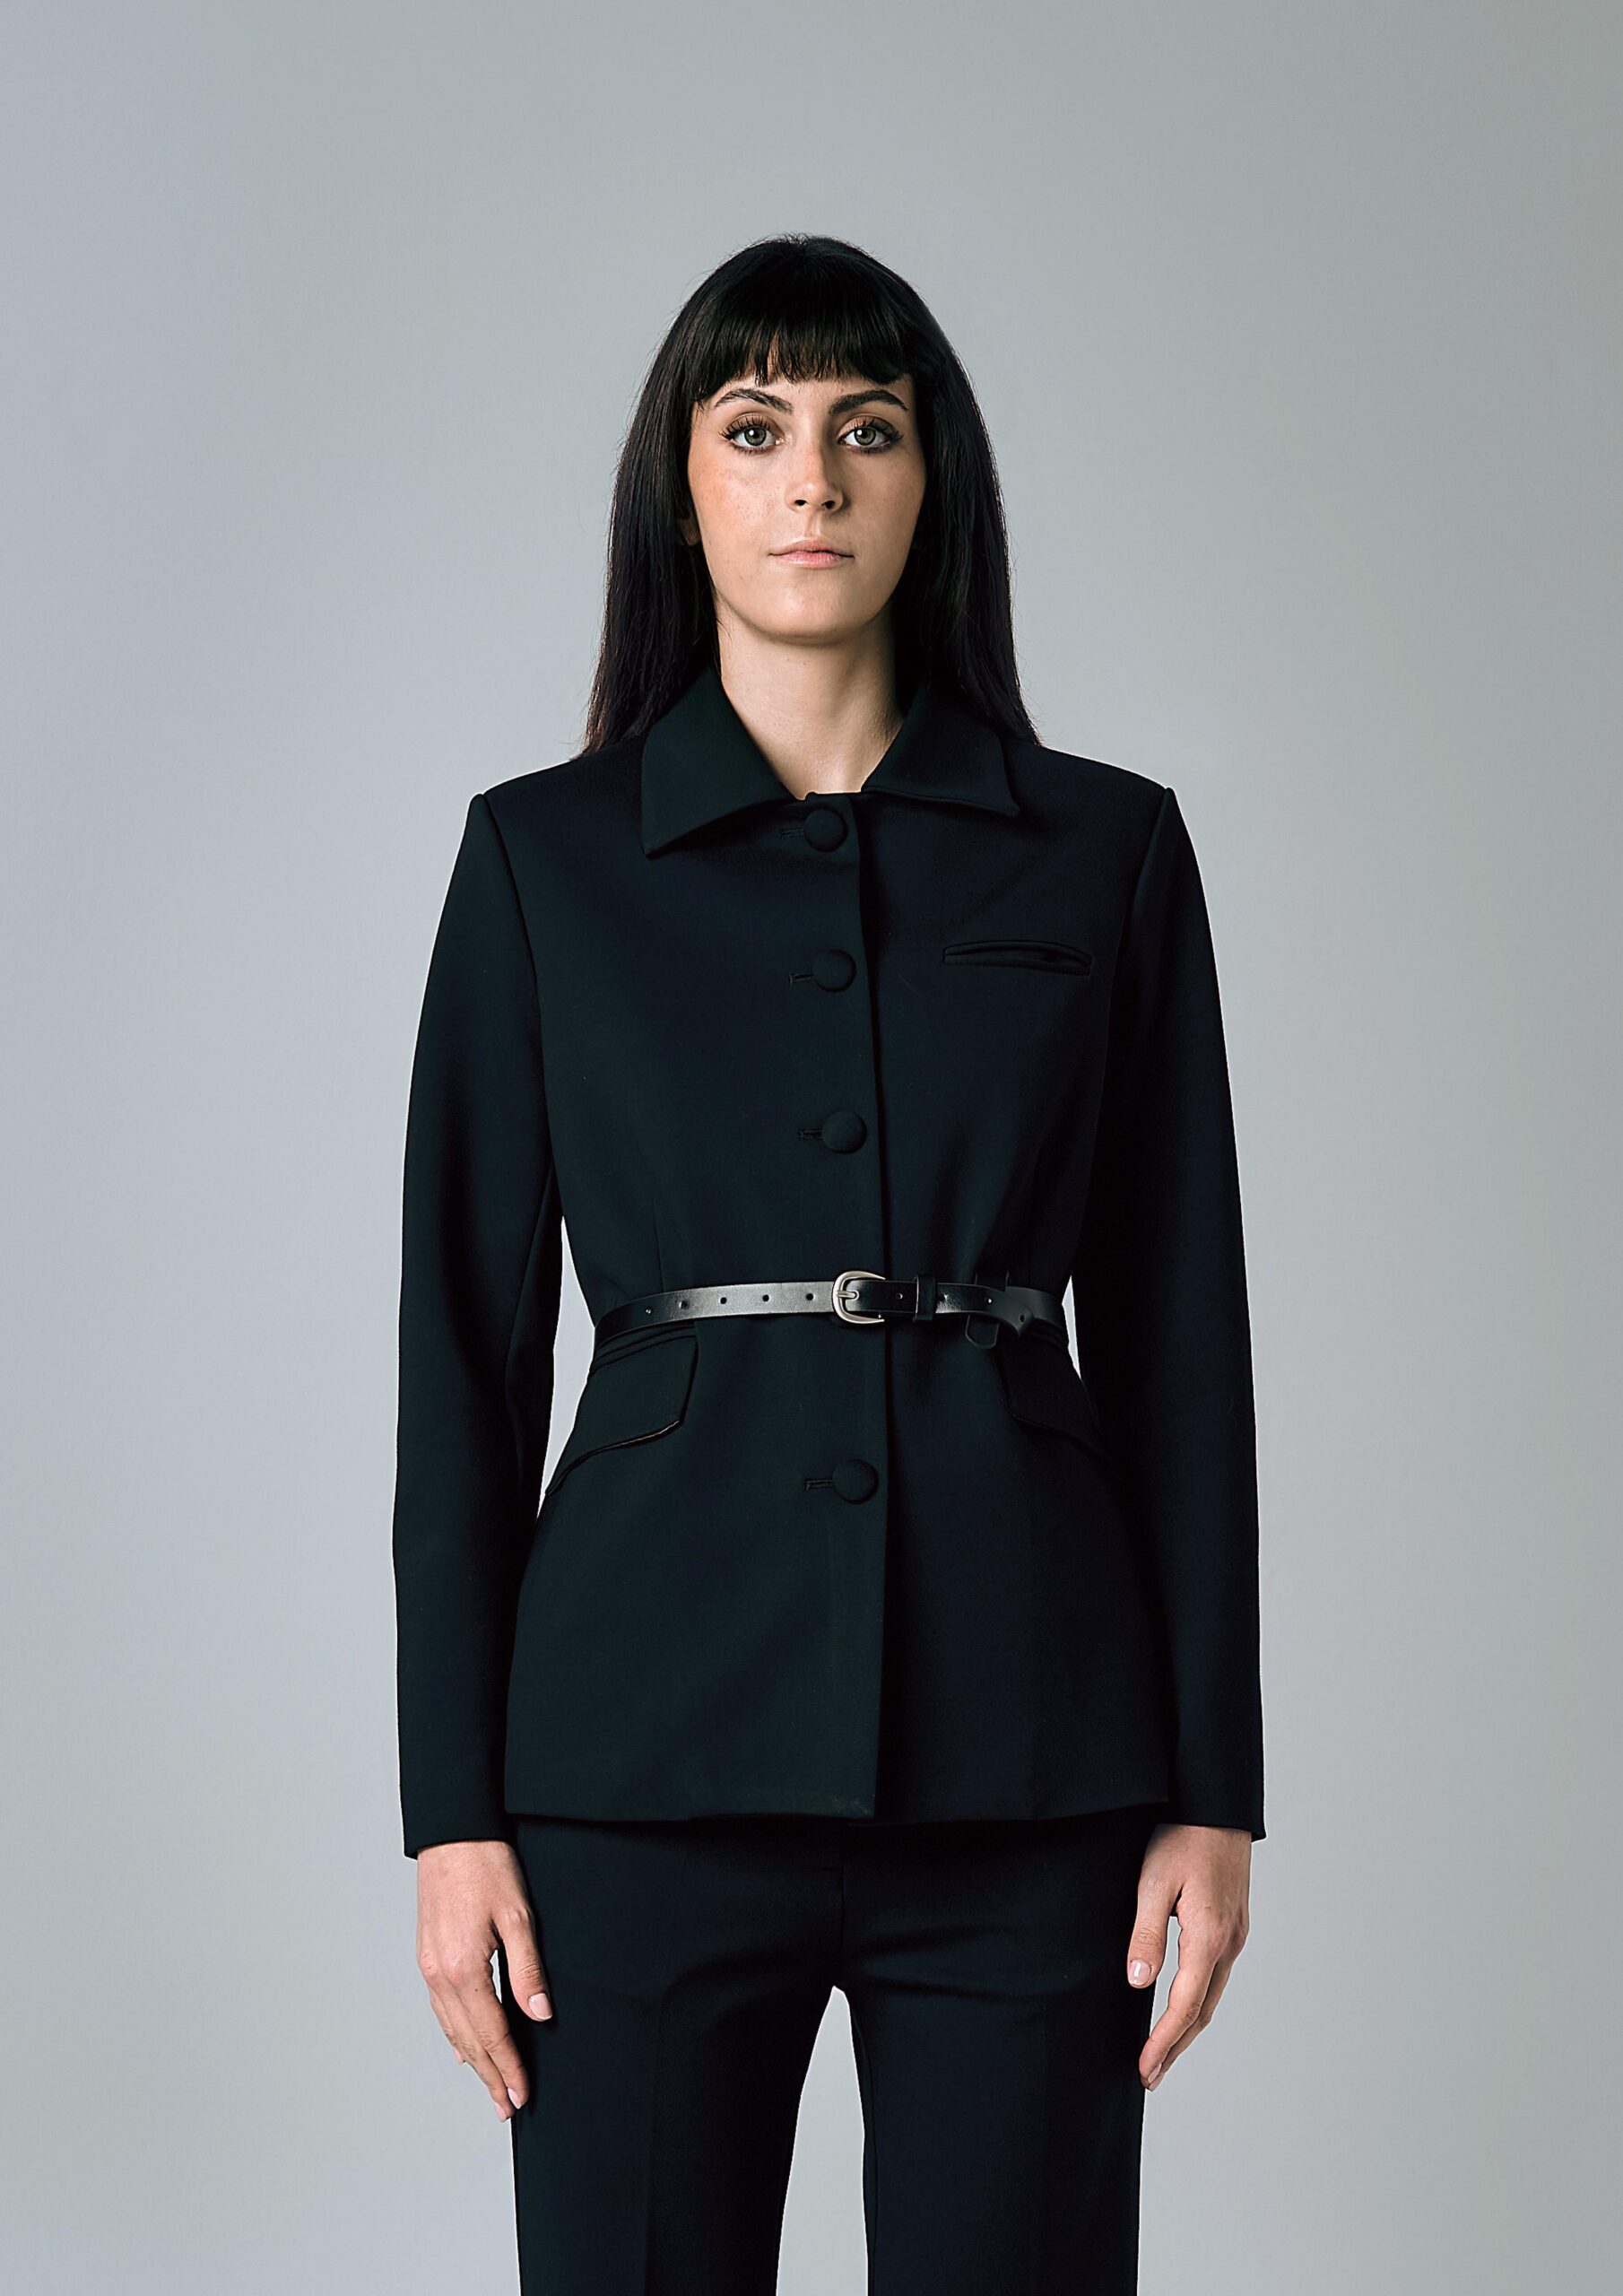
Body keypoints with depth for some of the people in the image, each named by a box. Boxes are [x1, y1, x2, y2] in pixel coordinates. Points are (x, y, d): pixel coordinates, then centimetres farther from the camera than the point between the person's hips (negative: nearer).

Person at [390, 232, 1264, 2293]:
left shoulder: (1103, 848, 6)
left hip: (1023, 1745, 1)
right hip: (658, 1736, 0)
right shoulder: (545, 854, 5)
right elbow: (466, 1341, 3)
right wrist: (452, 1807, -2)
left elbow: (1175, 1331, 6)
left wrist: (1213, 1789, 1)